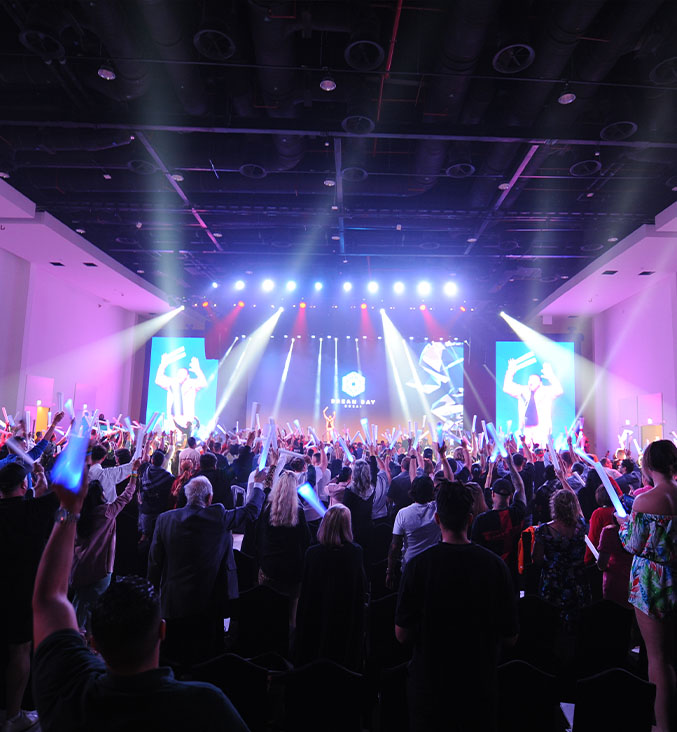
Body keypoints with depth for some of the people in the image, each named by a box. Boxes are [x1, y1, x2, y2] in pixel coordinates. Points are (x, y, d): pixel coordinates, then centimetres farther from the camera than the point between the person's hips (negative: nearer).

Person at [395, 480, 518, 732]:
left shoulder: (418, 565, -21)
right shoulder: (495, 564, -16)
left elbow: (402, 634, -12)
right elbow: (510, 636, -5)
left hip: (428, 684, -1)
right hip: (480, 683, 2)